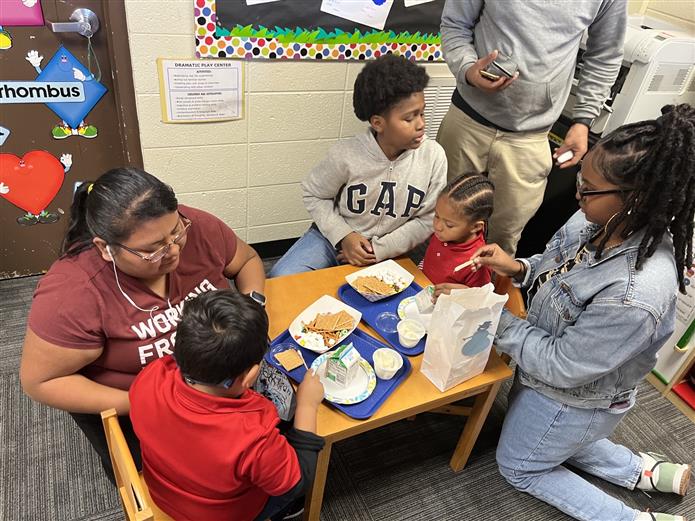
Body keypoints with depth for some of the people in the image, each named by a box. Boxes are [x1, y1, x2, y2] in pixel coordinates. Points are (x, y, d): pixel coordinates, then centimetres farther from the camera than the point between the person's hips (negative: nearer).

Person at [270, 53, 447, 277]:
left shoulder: (433, 156, -15)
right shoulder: (346, 155, -19)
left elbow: (427, 220, -8)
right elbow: (314, 195, -3)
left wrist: (381, 249, -16)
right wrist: (343, 236, -15)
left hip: (387, 252, 2)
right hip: (335, 236, -1)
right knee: (282, 278, -19)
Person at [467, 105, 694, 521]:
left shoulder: (636, 295, -41)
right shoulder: (604, 220, -19)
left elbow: (560, 366, -29)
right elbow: (558, 263, 2)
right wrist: (517, 267, -16)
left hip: (574, 400, -8)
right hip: (552, 364, 8)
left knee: (519, 467, 19)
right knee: (549, 439, 34)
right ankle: (645, 470, 35)